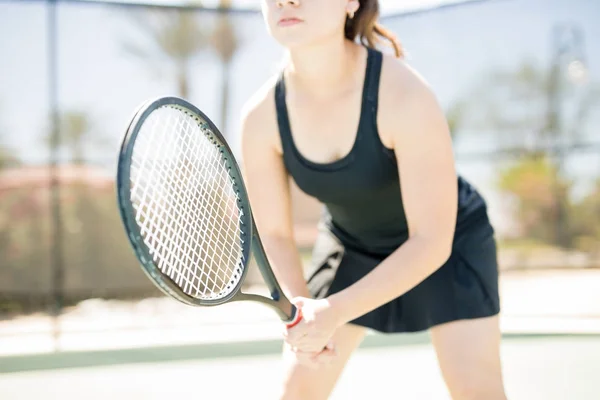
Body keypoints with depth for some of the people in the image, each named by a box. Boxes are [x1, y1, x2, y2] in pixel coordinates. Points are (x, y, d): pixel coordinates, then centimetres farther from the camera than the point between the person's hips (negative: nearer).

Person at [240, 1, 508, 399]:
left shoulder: (405, 95, -36)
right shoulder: (261, 117, -24)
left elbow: (431, 241, -32)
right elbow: (275, 235, -10)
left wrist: (333, 312, -39)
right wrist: (299, 312, -29)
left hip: (449, 238, -3)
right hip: (350, 244, 3)